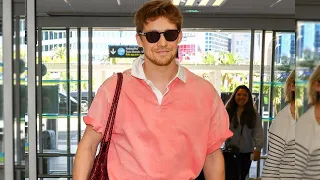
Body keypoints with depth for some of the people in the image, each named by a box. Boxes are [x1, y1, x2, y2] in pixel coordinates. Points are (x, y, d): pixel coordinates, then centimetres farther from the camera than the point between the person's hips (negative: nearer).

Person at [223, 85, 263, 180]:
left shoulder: (254, 115, 2)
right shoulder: (227, 112, 0)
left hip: (246, 153, 2)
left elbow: (258, 133, -6)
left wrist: (258, 149, -20)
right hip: (229, 152, -1)